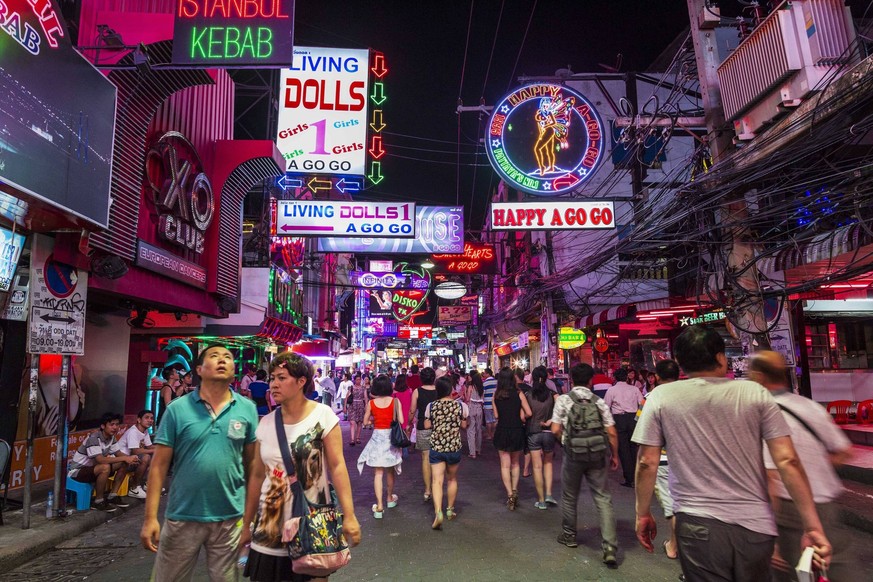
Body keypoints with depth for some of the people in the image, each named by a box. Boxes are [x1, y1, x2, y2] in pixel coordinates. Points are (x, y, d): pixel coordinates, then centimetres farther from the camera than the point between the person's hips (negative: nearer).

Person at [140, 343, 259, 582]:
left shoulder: (247, 409, -2)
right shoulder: (177, 409, -6)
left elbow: (252, 462, 3)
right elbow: (159, 465, -4)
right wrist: (150, 517, -7)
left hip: (230, 517, 1)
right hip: (182, 516, -1)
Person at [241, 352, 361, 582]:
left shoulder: (323, 415, -10)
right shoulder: (265, 423, 1)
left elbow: (337, 466, -12)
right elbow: (257, 475, 8)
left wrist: (349, 516, -16)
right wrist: (247, 524, 12)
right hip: (271, 526, 3)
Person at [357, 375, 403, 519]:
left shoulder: (371, 403, -4)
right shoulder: (395, 401, -7)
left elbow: (365, 422, 2)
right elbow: (400, 421, -9)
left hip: (377, 437, 0)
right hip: (391, 436, 1)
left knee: (378, 472, 2)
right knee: (390, 470, 19)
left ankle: (379, 506, -5)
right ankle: (390, 498, 36)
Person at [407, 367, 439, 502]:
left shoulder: (417, 391, -5)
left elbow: (412, 411, -4)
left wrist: (409, 424, 12)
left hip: (422, 427, -1)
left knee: (425, 458, 5)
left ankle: (427, 490, 6)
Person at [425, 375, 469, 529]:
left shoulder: (431, 406, -6)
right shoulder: (460, 406, -7)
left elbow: (427, 426, 1)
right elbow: (464, 425, 1)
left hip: (436, 447, -1)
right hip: (454, 447, 1)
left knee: (437, 481, -1)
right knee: (452, 479, 19)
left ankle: (438, 512, -18)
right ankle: (450, 510, 32)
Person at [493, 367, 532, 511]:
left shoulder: (496, 395, -6)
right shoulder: (519, 394, -8)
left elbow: (496, 415, -3)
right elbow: (528, 413, -10)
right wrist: (519, 417, 9)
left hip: (502, 431, -1)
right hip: (517, 431, 1)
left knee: (505, 464, 6)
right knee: (515, 463, 20)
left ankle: (510, 495, -2)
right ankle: (514, 490, 12)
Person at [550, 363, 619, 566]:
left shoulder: (563, 400, -4)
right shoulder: (599, 401, 1)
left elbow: (555, 430, -7)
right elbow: (611, 432, 0)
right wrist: (615, 456, 11)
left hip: (573, 454, -1)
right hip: (597, 455, 1)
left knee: (569, 496, 17)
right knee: (603, 499, 7)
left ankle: (569, 535, 34)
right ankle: (610, 547, 0)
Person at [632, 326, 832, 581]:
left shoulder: (660, 398, -6)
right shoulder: (755, 393, -3)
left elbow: (647, 463, -6)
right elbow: (788, 461, -6)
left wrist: (643, 514, 6)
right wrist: (813, 526, 0)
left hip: (699, 527, -3)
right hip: (756, 526, 3)